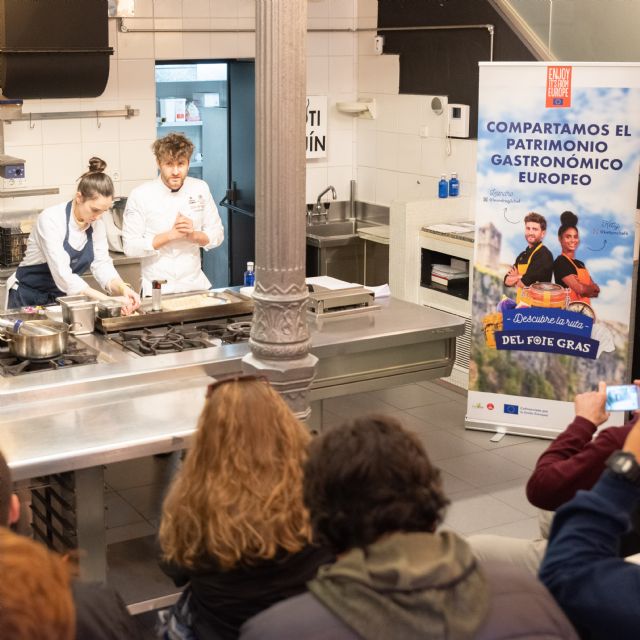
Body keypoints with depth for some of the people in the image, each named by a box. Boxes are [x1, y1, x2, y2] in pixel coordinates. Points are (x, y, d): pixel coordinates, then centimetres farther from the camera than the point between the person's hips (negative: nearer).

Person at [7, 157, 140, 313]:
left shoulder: (96, 224, -3)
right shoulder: (51, 219, -22)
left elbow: (102, 265, -5)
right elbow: (63, 276, -30)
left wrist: (123, 289, -26)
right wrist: (107, 301, -38)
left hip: (63, 298, 5)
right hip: (29, 299, -5)